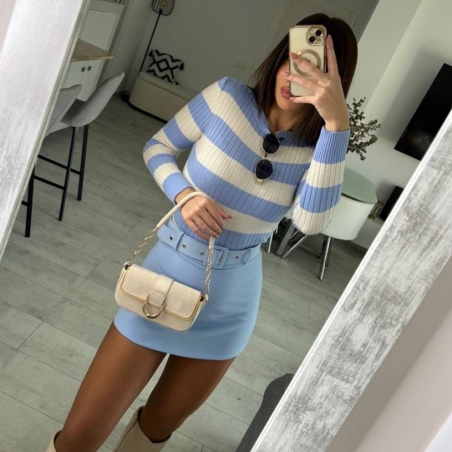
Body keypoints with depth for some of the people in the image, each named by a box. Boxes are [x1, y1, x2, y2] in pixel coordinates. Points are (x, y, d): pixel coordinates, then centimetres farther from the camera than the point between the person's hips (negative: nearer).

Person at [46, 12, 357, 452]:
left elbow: (311, 220, -26)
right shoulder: (227, 96, -11)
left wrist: (337, 123, -32)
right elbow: (157, 146, 0)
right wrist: (183, 193, -19)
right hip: (171, 273, -1)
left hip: (230, 303, 2)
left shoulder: (318, 150, -7)